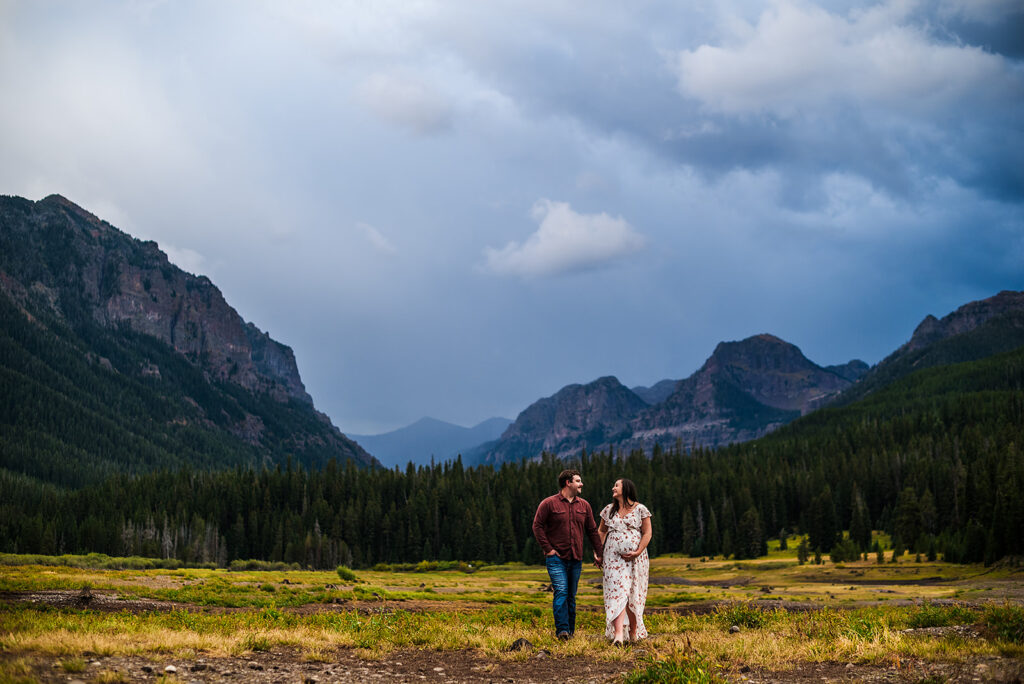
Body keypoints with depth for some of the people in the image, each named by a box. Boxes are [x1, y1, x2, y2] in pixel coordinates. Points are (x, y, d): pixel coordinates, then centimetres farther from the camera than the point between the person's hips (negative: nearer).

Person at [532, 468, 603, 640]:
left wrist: (598, 553, 12)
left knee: (571, 595, 9)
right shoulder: (549, 503, -4)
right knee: (561, 591, -16)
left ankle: (571, 631, 15)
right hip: (556, 558, -5)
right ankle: (562, 630, -19)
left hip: (576, 560, 5)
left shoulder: (584, 505, 11)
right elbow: (537, 526, -3)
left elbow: (592, 530, 17)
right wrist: (547, 548, -9)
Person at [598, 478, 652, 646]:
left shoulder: (640, 509, 2)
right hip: (614, 558, 1)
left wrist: (638, 552, -12)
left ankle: (634, 632, 21)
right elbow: (601, 531, 20)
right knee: (617, 593, -11)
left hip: (635, 558, -1)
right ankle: (618, 634, -19)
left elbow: (647, 533, 0)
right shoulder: (609, 510, 12)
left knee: (633, 595, 4)